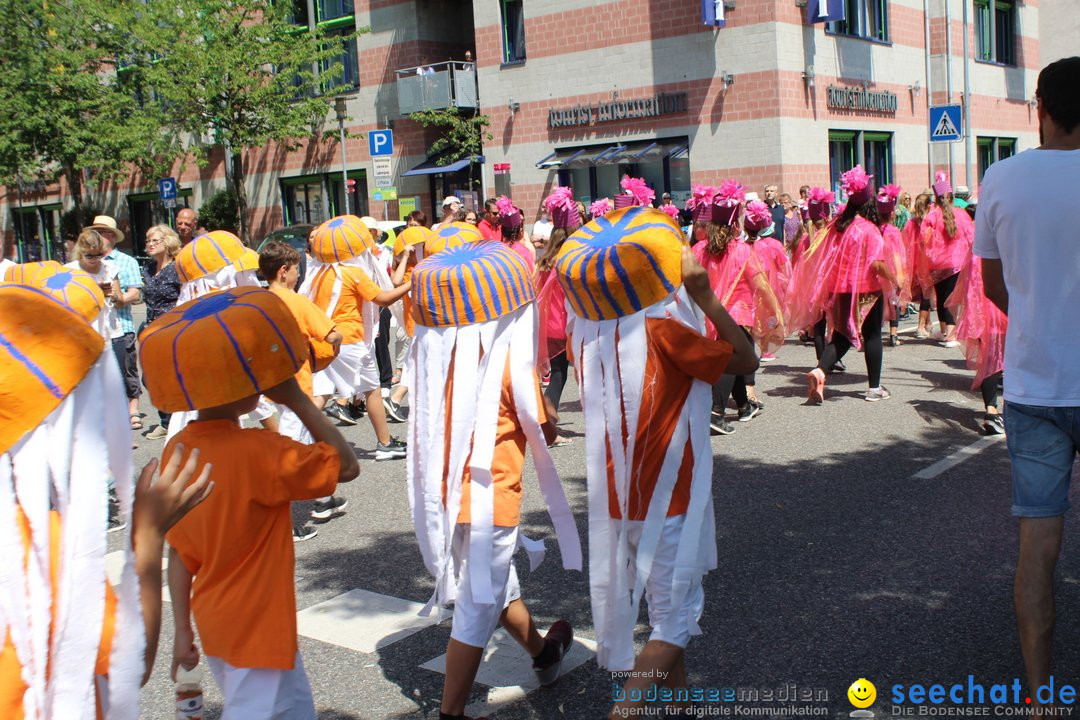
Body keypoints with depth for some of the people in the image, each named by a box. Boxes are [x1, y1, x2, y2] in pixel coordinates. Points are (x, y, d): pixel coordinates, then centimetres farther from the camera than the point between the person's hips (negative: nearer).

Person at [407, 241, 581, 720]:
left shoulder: (435, 349, -4)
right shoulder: (508, 356, -16)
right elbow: (542, 432, -8)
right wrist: (550, 423, 10)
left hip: (447, 491, 6)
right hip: (490, 496, -6)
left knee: (497, 581, 26)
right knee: (478, 608, 7)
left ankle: (542, 652, 50)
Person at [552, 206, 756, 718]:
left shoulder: (586, 335, -4)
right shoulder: (662, 331, -21)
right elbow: (745, 360, -12)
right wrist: (705, 295, -15)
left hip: (616, 498, 7)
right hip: (670, 499, -7)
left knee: (664, 609, 25)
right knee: (673, 623, 4)